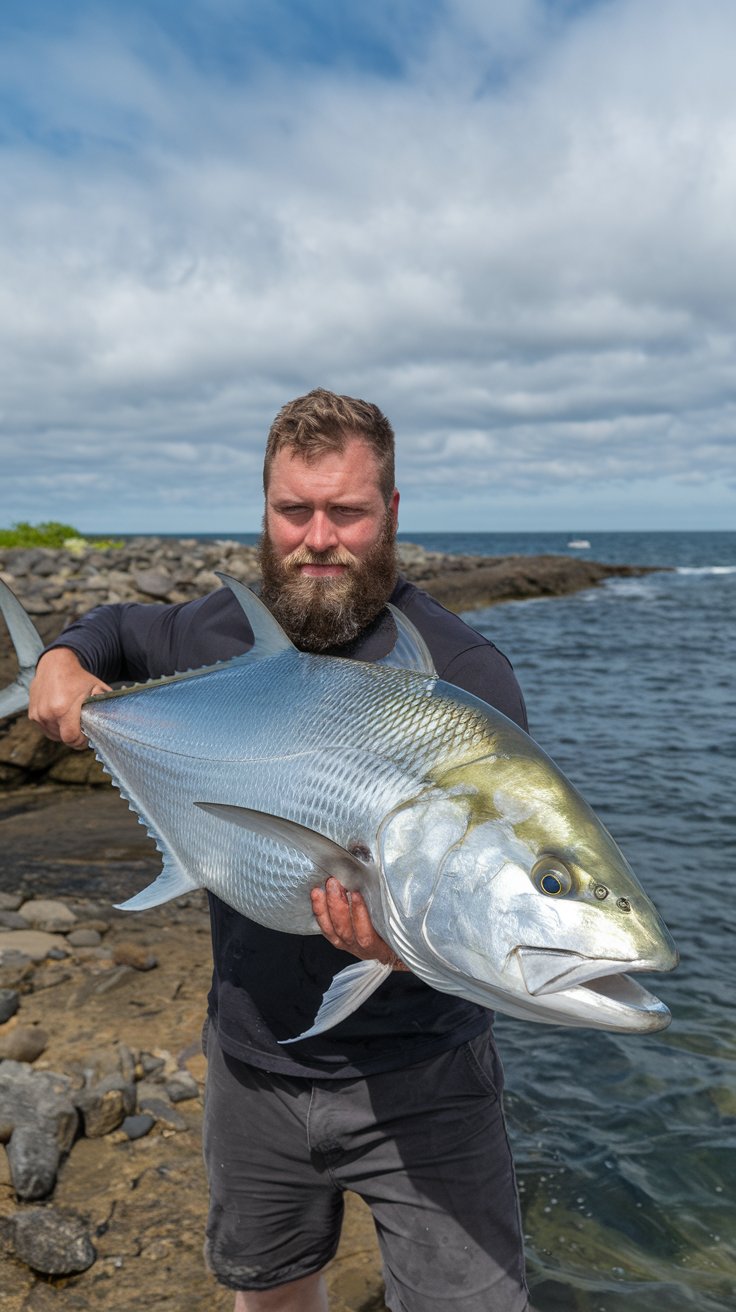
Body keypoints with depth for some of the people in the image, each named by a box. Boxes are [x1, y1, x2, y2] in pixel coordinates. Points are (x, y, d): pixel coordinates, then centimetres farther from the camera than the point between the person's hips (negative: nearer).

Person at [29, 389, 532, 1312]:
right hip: (253, 1066, 5)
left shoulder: (464, 673, -17)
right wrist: (62, 660, -1)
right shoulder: (219, 631, -1)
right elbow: (116, 629, 20)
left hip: (418, 1081, -4)